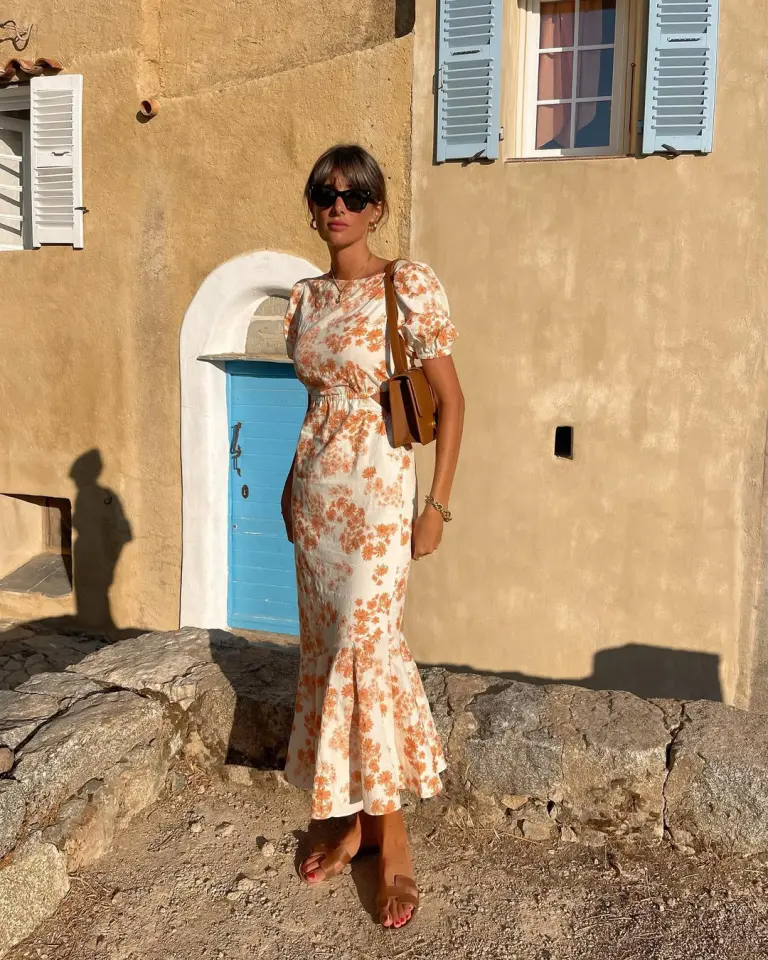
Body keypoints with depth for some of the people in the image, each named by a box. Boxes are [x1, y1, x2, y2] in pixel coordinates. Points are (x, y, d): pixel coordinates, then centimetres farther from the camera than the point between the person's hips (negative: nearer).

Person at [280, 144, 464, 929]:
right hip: (314, 487, 6)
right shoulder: (305, 297, 10)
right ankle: (352, 820, 24)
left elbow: (451, 399, -8)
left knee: (367, 643, -7)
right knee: (327, 645, 9)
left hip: (377, 487, -6)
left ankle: (390, 833, 12)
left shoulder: (409, 286, -9)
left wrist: (437, 504, -12)